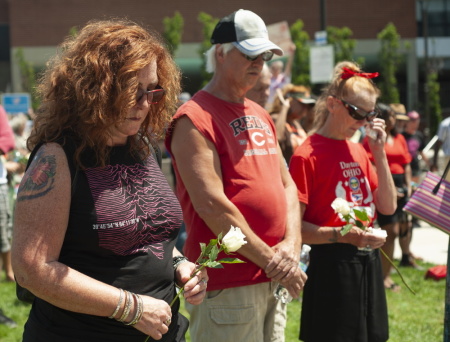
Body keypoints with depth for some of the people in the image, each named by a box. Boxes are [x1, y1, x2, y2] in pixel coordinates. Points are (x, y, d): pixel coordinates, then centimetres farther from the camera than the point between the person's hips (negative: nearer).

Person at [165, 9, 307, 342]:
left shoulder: (261, 116, 15)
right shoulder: (196, 118, -11)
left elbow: (286, 183, 15)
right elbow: (211, 205, -19)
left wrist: (292, 244, -3)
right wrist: (271, 261, -14)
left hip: (273, 281, 8)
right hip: (226, 286, -8)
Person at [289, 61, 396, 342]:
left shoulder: (358, 150, 9)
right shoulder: (307, 156, -12)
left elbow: (388, 207, 6)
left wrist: (379, 153, 0)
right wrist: (341, 235, -27)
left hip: (369, 262, 7)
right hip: (332, 264, -7)